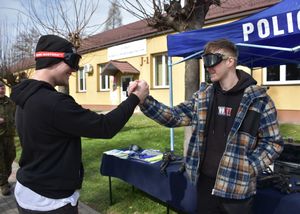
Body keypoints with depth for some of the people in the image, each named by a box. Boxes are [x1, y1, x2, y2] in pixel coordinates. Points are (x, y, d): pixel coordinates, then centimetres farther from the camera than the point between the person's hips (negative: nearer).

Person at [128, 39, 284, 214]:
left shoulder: (258, 99, -9)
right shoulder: (203, 96, 3)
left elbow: (273, 142, -4)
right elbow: (174, 117, 1)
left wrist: (248, 167, -14)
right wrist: (144, 100, -11)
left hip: (237, 187, -3)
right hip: (205, 181, 4)